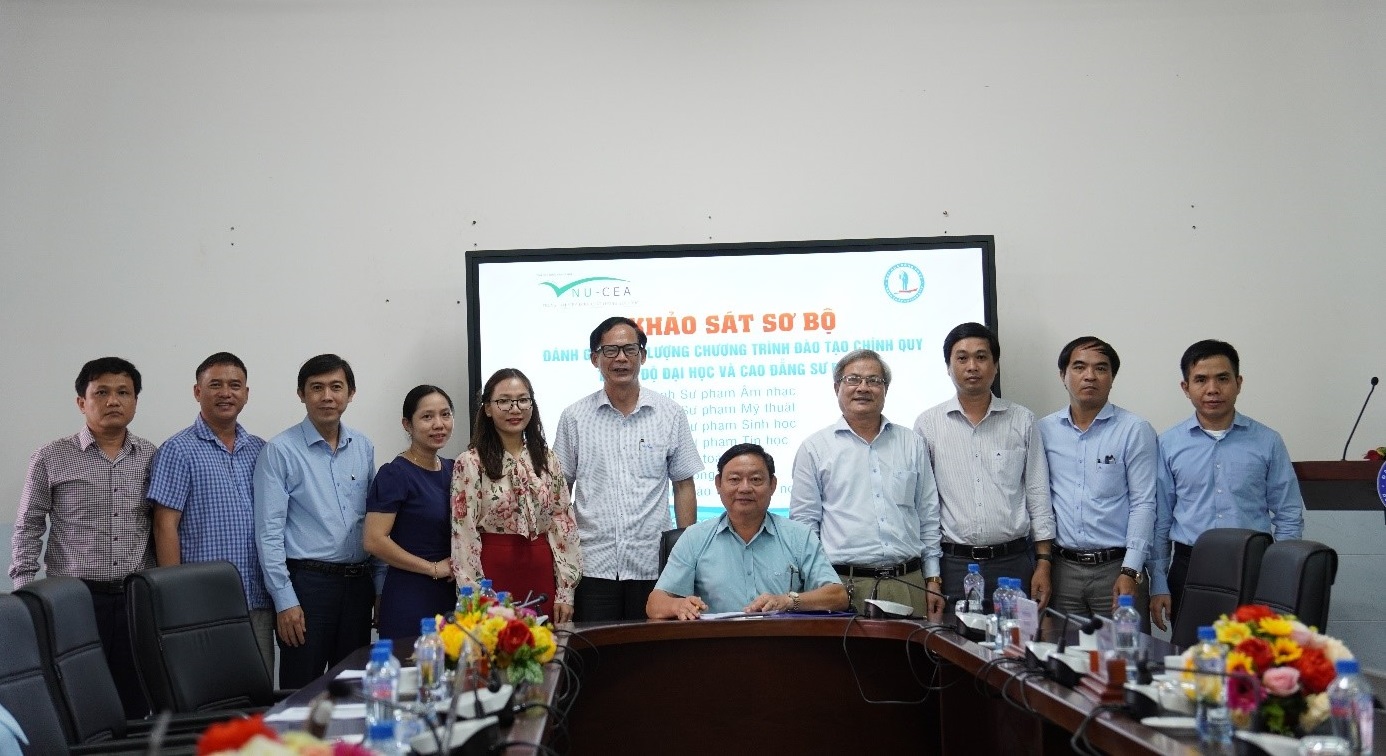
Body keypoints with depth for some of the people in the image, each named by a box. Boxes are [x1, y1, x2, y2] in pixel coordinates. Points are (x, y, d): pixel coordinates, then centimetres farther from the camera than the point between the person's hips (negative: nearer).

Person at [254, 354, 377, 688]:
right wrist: (285, 600, -13)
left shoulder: (363, 447, 9)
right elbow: (269, 532, -9)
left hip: (358, 582, 5)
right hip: (307, 582, -5)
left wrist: (380, 584, 9)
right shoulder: (280, 451, -6)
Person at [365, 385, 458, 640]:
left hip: (452, 595, 6)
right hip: (410, 600, -6)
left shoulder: (453, 469, 10)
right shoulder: (395, 474, -10)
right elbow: (375, 541, -18)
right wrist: (434, 568, -12)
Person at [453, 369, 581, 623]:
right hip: (494, 575, -4)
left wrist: (565, 592, 1)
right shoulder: (471, 463, -4)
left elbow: (564, 525, 7)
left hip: (541, 575, 4)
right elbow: (464, 535, -7)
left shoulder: (547, 459, 9)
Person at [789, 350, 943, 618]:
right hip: (844, 586, -2)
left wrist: (933, 580, 10)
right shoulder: (814, 448, 5)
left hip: (909, 584, 3)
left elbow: (928, 517, 15)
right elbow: (804, 523, 3)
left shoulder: (912, 444, 14)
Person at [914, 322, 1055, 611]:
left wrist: (1043, 563, 2)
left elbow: (1038, 495, 8)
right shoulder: (928, 424, 4)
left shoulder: (1022, 421, 7)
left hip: (1013, 562, 1)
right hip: (954, 563, -1)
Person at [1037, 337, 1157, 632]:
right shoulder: (1045, 430, 8)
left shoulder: (1135, 430, -1)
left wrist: (1130, 572, -11)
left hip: (1116, 566, -2)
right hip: (1062, 567, 3)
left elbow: (1143, 505, -4)